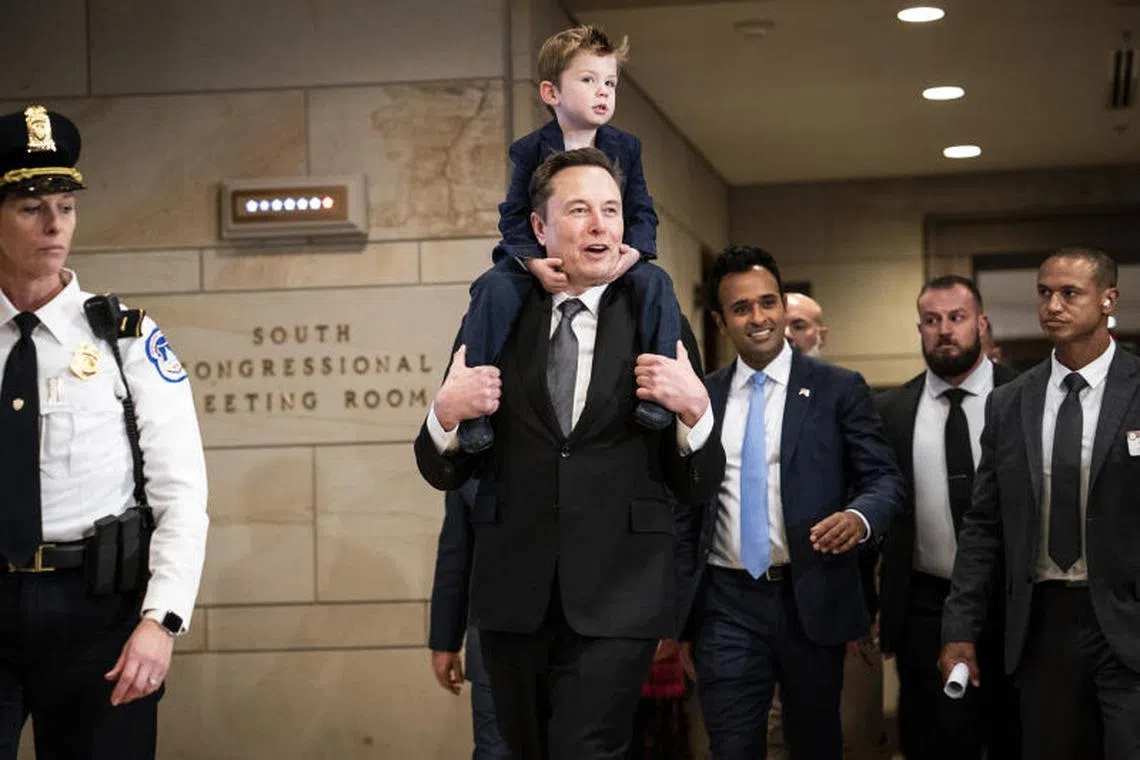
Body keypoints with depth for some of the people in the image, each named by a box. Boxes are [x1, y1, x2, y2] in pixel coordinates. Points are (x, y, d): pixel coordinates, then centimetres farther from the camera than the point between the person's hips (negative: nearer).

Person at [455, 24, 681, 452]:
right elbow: (513, 218, -6)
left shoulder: (625, 148, 3)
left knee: (655, 282, -27)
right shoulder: (529, 151, -4)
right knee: (493, 289, -30)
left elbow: (642, 213, 3)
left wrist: (633, 251, -21)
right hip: (539, 259, -2)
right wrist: (533, 262, -25)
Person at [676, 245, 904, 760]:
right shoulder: (702, 397, 8)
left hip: (811, 600, -1)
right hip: (725, 605, 1)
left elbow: (884, 477, -2)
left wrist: (859, 517, -25)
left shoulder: (838, 389, 0)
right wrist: (675, 604, 9)